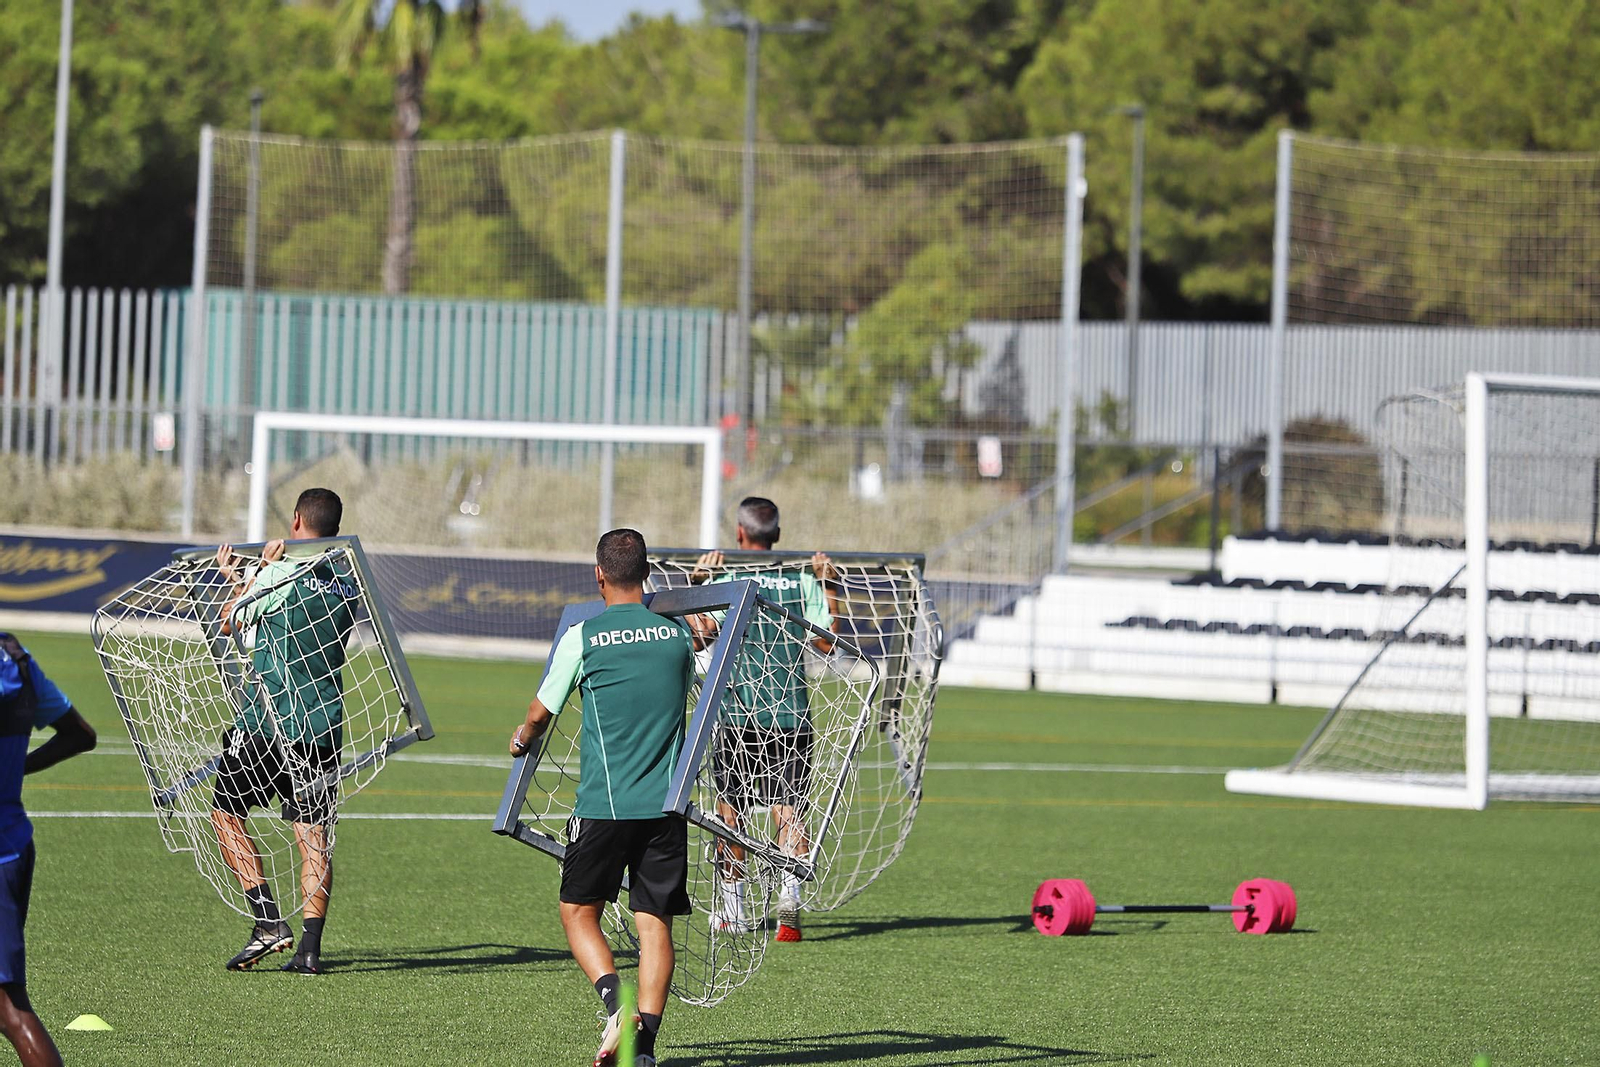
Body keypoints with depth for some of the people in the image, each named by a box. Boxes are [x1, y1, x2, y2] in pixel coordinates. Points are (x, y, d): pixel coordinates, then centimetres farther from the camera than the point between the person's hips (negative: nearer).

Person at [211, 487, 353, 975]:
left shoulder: (280, 574, -11)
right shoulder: (346, 589, 9)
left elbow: (229, 622, 3)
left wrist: (259, 569, 11)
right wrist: (240, 578, 31)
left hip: (270, 720, -5)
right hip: (325, 724, 5)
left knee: (226, 813, 11)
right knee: (314, 835, 5)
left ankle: (269, 922, 0)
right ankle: (310, 948, -2)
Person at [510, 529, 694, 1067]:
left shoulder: (582, 637, -4)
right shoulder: (678, 633, 6)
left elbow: (540, 713, 8)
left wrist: (522, 739, 30)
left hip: (603, 803, -3)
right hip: (666, 805, 3)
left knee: (578, 911, 10)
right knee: (654, 921, 5)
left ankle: (615, 1002, -13)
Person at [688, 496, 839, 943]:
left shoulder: (725, 578, -3)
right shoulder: (803, 580, 4)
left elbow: (699, 636, -12)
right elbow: (827, 641, 5)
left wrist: (696, 584, -6)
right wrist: (829, 588, 10)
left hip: (739, 711, -1)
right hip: (792, 712, 1)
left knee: (731, 806, 12)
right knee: (788, 807, 1)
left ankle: (733, 906, 18)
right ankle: (790, 889, -24)